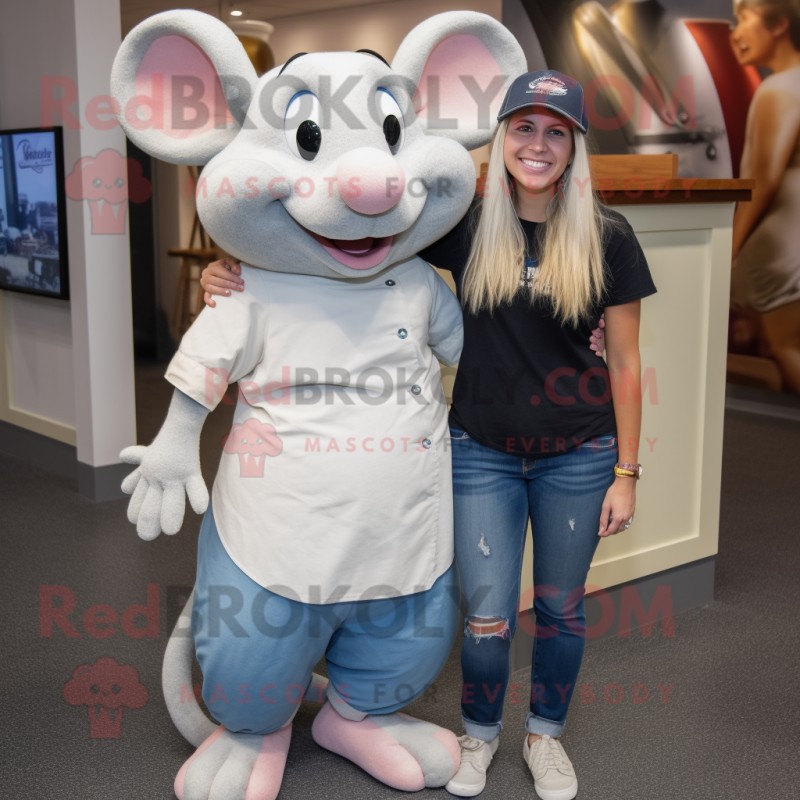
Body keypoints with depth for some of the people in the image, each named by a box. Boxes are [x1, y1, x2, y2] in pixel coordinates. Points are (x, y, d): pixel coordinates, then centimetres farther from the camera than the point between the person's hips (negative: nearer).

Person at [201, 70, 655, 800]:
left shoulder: (605, 237, -7)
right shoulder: (467, 226, -6)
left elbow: (624, 364, -3)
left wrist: (626, 473, -3)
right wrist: (238, 268, -19)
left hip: (577, 456, 0)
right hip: (483, 451, 0)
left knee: (561, 608, 14)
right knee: (488, 617, 6)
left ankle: (545, 735, 40)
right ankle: (479, 734, 35)